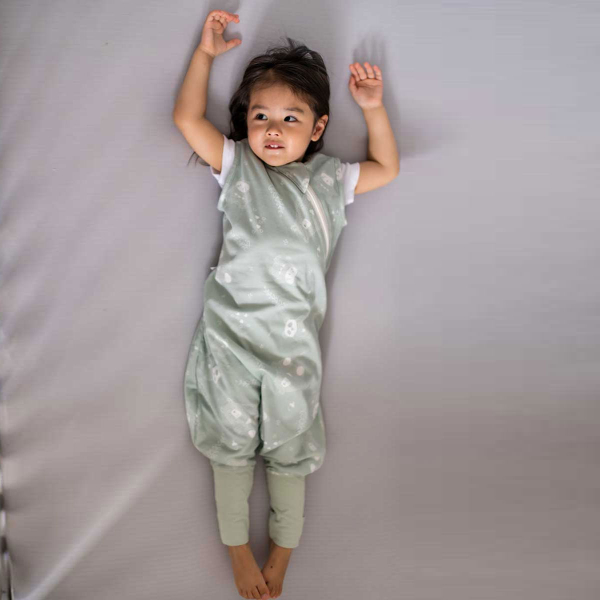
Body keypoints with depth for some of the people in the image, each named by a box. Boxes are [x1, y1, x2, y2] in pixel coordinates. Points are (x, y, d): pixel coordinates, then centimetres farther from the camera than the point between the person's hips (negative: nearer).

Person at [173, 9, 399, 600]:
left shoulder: (328, 178, 9)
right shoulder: (235, 165, 6)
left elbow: (386, 167, 21)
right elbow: (187, 116, 3)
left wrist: (372, 107, 12)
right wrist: (205, 52, 9)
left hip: (293, 343, 1)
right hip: (229, 335, 0)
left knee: (289, 452, 12)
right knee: (231, 448, 12)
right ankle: (238, 549, 34)